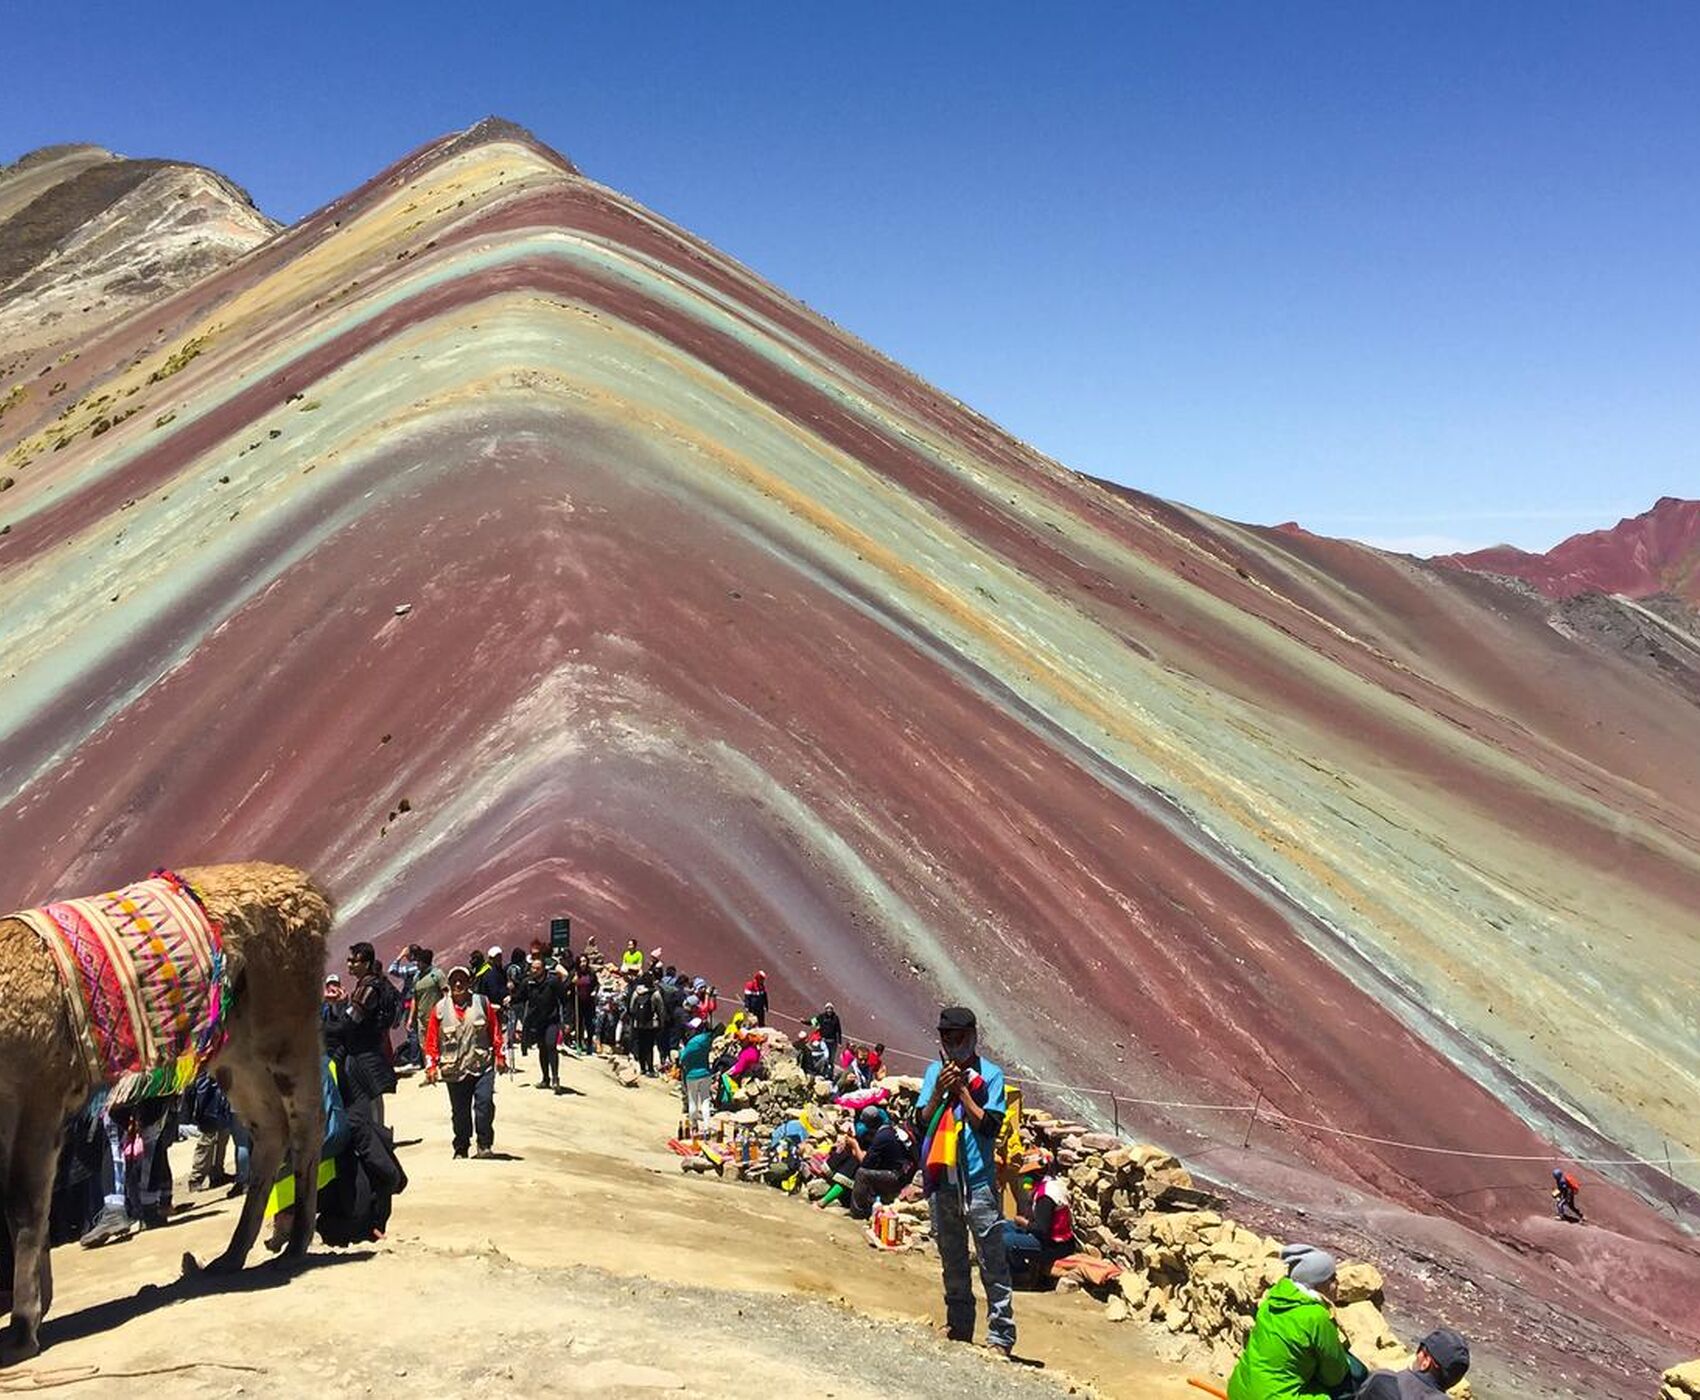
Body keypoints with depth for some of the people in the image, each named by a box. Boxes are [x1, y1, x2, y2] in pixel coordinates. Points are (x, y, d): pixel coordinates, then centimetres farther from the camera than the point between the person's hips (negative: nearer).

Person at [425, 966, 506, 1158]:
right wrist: (431, 1065, 1)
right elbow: (431, 1039, 6)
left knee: (485, 1103, -14)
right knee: (459, 1111, 8)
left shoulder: (482, 1003, 3)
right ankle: (461, 1148, 22)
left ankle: (484, 1144, -2)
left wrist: (499, 1056, 5)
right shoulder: (440, 1009, 2)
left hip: (482, 1065, -1)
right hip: (454, 1069, 1)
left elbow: (495, 1031, 8)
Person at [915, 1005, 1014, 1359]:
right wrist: (940, 1091, -10)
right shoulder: (934, 1072, 8)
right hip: (942, 1181, 5)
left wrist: (962, 1089, -12)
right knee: (952, 1263, 15)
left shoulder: (990, 1075, -2)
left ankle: (1000, 1337, -1)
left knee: (992, 1263, -4)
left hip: (978, 1182, -4)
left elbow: (990, 1125, -12)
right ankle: (958, 1330, 26)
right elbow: (921, 1126, 4)